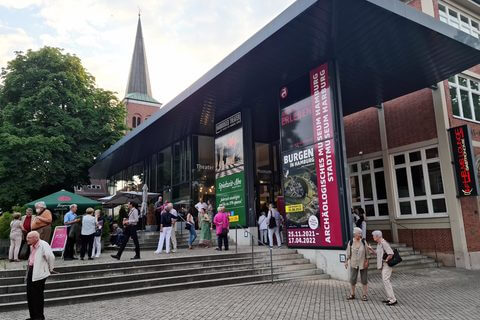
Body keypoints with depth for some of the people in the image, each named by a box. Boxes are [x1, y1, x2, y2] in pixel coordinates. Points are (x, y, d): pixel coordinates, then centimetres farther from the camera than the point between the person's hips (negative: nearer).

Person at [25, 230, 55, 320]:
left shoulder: (43, 245, -20)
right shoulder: (32, 246, 10)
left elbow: (51, 257, -24)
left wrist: (50, 268, -11)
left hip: (39, 274, -9)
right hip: (31, 272, 9)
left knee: (38, 296, 1)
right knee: (30, 296, 14)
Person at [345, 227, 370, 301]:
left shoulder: (363, 242, -5)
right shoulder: (350, 243, -4)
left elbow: (367, 253, 0)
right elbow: (348, 253, 1)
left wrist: (367, 261, -6)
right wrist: (346, 262, -2)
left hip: (363, 264, 0)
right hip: (354, 264, 0)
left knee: (364, 280, 5)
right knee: (352, 279, 4)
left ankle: (364, 295, 17)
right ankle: (352, 294, 20)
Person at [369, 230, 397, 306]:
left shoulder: (384, 243, -20)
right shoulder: (379, 244, 12)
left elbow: (391, 254, -27)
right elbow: (378, 253, 22)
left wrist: (386, 260, -16)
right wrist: (371, 250, 13)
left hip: (386, 265, -10)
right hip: (383, 265, 10)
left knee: (386, 280, -11)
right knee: (385, 281, 14)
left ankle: (393, 300, -8)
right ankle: (389, 298, 22)